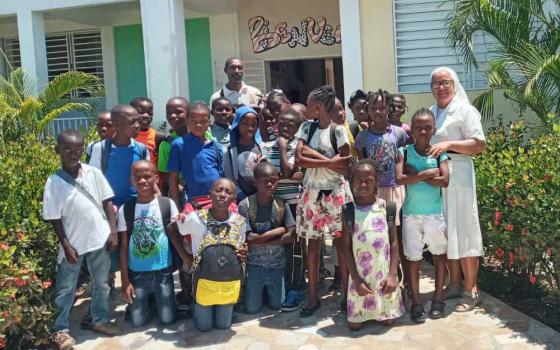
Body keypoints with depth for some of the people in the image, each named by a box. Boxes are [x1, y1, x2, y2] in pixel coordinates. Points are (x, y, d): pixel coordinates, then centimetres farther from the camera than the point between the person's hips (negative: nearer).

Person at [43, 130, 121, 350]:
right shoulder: (54, 182, -9)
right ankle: (60, 329, 23)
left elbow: (107, 202, 3)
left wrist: (113, 231, -3)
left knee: (101, 283, 17)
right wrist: (66, 246, -9)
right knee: (65, 288, 9)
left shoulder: (94, 173, -3)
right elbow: (54, 218, -6)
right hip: (73, 243, -2)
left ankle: (100, 320, 34)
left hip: (99, 240, 3)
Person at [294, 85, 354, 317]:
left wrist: (312, 153, -12)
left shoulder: (338, 130, -6)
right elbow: (299, 160, -7)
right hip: (312, 191, 3)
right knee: (313, 243, 6)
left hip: (335, 192, -3)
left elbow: (344, 165, -13)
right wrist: (329, 161, -15)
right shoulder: (306, 128, 4)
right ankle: (312, 296, 14)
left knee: (341, 242, 2)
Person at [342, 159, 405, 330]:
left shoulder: (387, 208, -3)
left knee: (387, 320, 4)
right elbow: (346, 247, -4)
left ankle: (381, 312, 37)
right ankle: (365, 312, 33)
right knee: (355, 324, 1)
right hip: (360, 277, 0)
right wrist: (356, 279, -10)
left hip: (384, 276, 1)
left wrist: (392, 274, -9)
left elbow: (394, 242, 0)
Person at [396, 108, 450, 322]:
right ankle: (416, 303, 15)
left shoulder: (439, 152, 0)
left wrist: (416, 175, -15)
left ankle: (438, 298, 26)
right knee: (413, 258, 5)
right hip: (411, 213, -1)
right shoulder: (404, 151, -2)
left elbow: (445, 181, -12)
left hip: (435, 212, 1)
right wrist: (427, 173, -16)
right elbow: (399, 179, -15)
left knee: (440, 255, 11)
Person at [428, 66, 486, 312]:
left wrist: (448, 145, -20)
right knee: (445, 232, 11)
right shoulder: (430, 113, 16)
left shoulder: (464, 110, -3)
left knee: (462, 231, -3)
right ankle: (455, 284, 22)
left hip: (458, 178, -6)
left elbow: (479, 144, -11)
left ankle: (471, 291, 6)